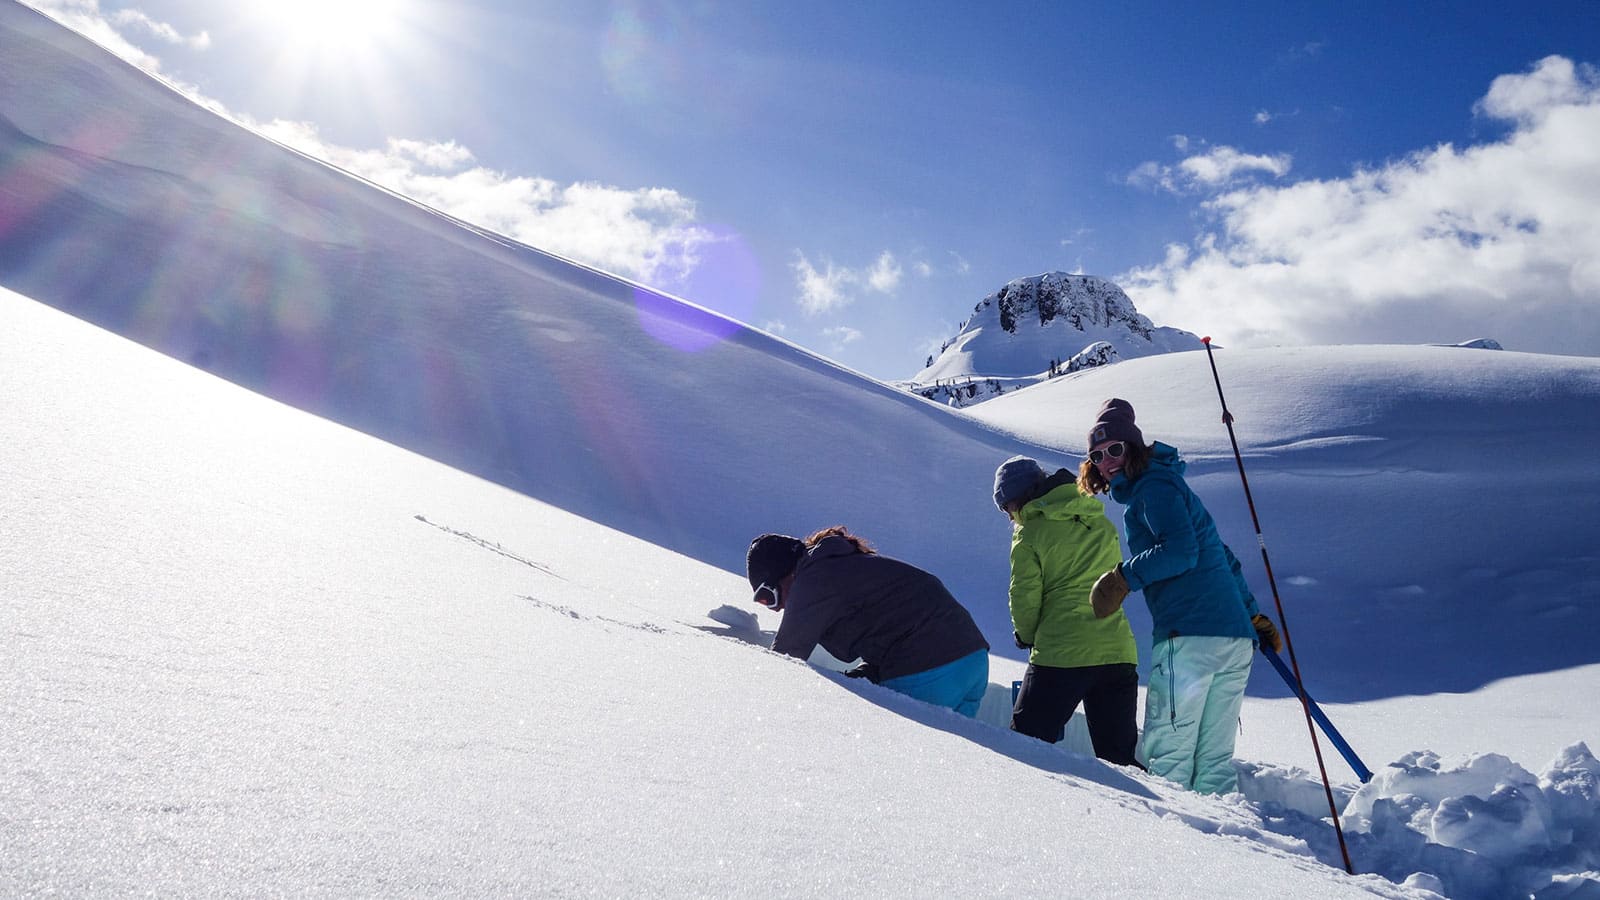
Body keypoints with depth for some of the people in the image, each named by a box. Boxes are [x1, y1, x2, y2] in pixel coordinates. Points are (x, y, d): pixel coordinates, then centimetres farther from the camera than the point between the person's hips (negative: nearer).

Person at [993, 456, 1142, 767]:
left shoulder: (1029, 534, -3)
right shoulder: (1104, 524, 14)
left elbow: (1025, 598, -4)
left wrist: (1026, 636, 15)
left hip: (1060, 656, -6)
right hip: (1119, 653, 6)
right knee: (1120, 760, 13)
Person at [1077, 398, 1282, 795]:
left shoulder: (1151, 486, -3)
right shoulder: (1169, 483, 25)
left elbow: (1181, 551, -19)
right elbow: (1223, 558, 28)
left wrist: (1125, 576, -11)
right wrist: (1253, 615, 32)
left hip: (1189, 635, -9)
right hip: (1236, 638, 9)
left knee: (1167, 759, -5)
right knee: (1215, 761, 10)